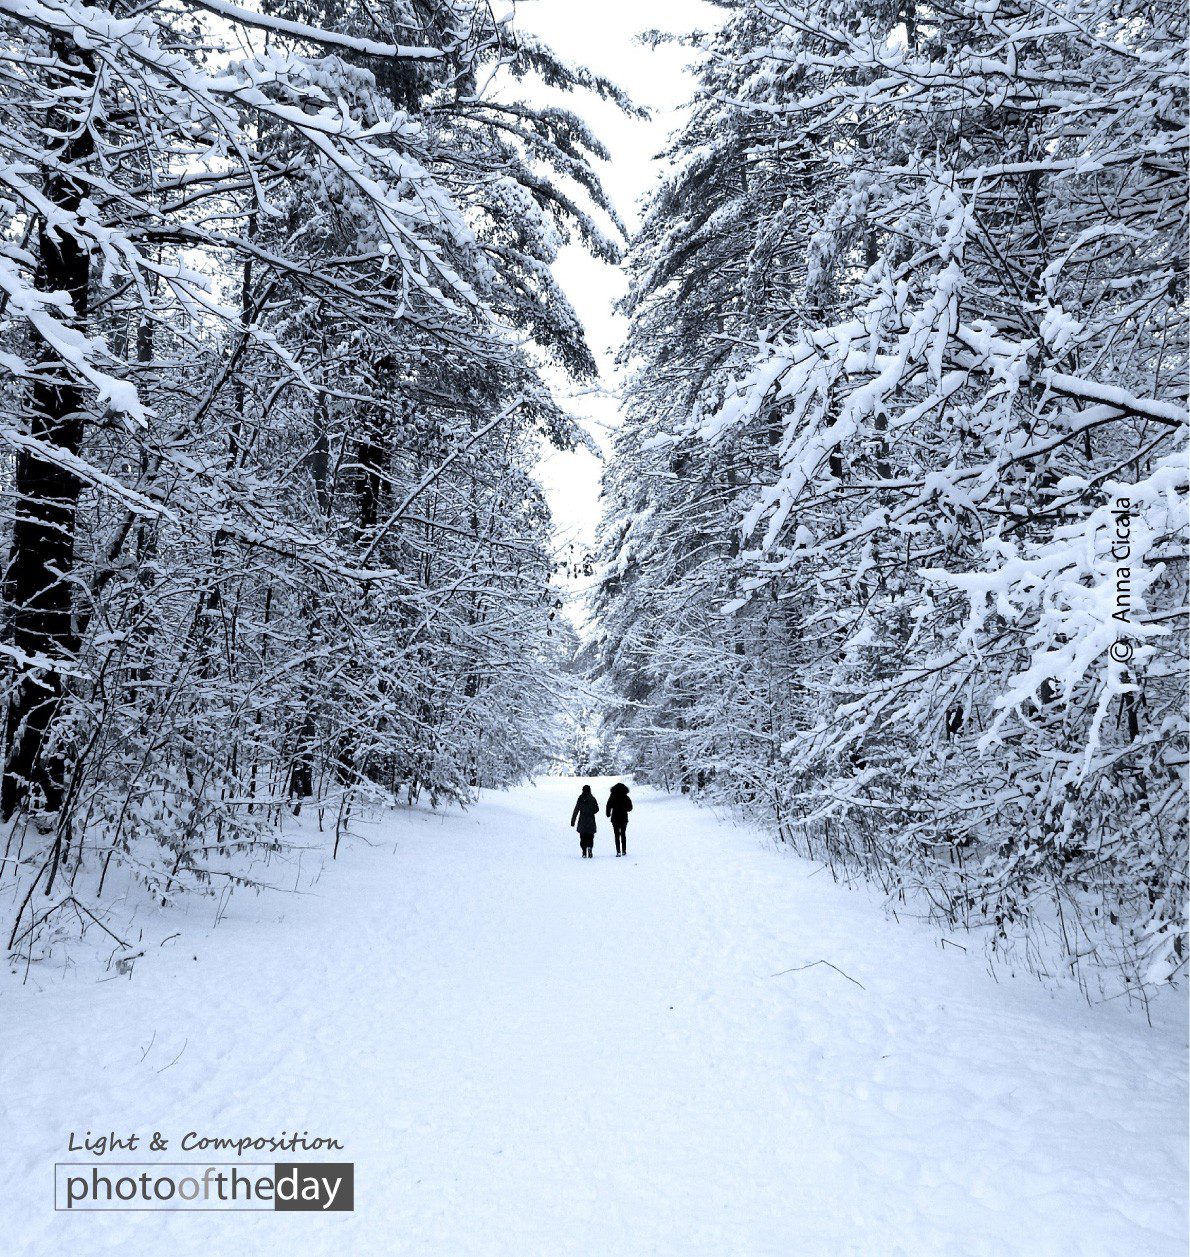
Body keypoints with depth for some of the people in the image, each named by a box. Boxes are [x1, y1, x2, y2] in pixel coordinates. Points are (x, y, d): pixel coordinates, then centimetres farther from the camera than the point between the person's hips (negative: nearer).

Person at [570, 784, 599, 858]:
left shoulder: (580, 799, -4)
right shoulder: (593, 799, -3)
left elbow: (576, 810, -4)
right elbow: (596, 809, 1)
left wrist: (572, 821, -1)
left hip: (582, 821, 0)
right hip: (591, 821, 0)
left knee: (583, 838, 8)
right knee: (590, 837, 7)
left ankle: (584, 853, 3)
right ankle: (590, 847, -20)